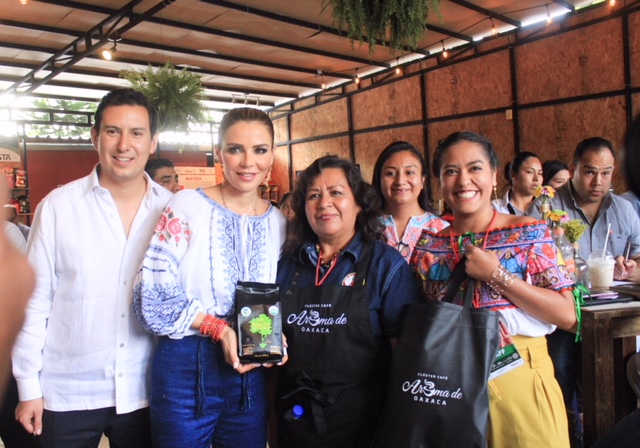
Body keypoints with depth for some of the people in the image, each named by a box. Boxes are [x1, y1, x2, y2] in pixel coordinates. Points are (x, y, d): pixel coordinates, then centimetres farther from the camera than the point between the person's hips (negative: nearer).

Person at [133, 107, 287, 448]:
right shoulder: (187, 207, -10)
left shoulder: (278, 222, 4)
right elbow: (153, 297, -13)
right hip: (186, 368, -4)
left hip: (250, 372, 4)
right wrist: (219, 328, -17)